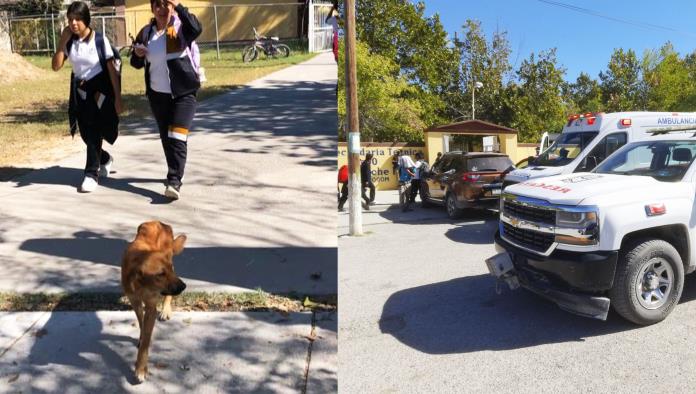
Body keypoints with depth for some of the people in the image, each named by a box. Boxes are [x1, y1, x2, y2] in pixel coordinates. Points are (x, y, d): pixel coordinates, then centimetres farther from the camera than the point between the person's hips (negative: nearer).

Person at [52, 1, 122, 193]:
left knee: (94, 133, -6)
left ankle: (92, 174, 2)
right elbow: (56, 66, -3)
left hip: (99, 90, -5)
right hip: (80, 92, 5)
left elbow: (112, 69, -9)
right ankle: (105, 159, 36)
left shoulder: (100, 40, -10)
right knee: (86, 133, 9)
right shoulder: (69, 41, 1)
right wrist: (63, 42, -11)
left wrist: (117, 98, -12)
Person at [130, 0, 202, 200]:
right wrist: (137, 55, -8)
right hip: (157, 95, 5)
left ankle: (174, 182, -17)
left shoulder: (180, 27, -6)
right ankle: (176, 174, 32)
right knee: (166, 138, 14)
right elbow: (137, 64, 13)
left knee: (177, 138, -16)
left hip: (183, 93, -5)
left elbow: (196, 29, -30)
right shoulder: (146, 33, 6)